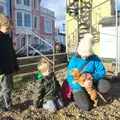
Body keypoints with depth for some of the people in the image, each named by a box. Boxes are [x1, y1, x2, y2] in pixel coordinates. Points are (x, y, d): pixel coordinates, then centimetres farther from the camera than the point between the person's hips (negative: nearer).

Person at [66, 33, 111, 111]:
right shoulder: (74, 59, -14)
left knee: (106, 86, -25)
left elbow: (102, 72, -7)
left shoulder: (94, 58, -8)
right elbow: (69, 77, -16)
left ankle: (89, 95, 3)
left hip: (91, 83, 3)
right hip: (78, 86, -3)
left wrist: (94, 76, -29)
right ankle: (78, 96, 12)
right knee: (87, 107, -23)